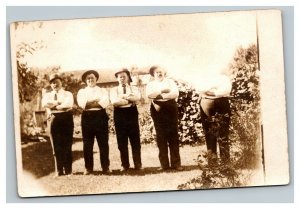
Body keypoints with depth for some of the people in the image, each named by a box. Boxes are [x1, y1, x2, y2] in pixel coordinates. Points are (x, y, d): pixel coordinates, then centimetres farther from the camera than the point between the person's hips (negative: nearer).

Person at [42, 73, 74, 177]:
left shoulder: (68, 94, 13)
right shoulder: (48, 95, 18)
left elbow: (69, 103, -9)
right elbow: (44, 103, -5)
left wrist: (53, 105, -5)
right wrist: (60, 102, -7)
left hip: (66, 119, -1)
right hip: (53, 119, 1)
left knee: (67, 146, -3)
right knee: (56, 146, 0)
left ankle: (68, 170, 2)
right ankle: (59, 170, 5)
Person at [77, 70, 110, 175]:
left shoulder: (102, 90, 16)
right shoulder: (82, 91, 15)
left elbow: (105, 102, -4)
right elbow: (81, 103, -5)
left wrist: (89, 104, -8)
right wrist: (96, 102, -9)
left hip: (101, 116, 0)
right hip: (87, 117, 0)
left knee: (103, 142, -2)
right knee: (87, 143, 0)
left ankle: (105, 167, 2)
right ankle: (88, 168, 3)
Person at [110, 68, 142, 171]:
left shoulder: (134, 89, 11)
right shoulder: (114, 90, 9)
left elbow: (137, 97, -10)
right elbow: (114, 101, -11)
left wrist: (124, 96, -12)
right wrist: (130, 100, -11)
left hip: (132, 114, 0)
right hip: (120, 115, 0)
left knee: (135, 140, 1)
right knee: (122, 141, 1)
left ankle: (138, 164, 5)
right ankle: (125, 165, 7)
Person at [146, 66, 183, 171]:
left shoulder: (170, 82, 13)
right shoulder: (150, 84, 13)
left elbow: (176, 93, -3)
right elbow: (149, 94, -8)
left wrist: (161, 96, -10)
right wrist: (163, 90, -12)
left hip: (170, 108, 0)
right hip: (157, 108, 0)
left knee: (173, 135, -4)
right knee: (161, 136, -2)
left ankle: (176, 163, -4)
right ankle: (164, 164, -1)